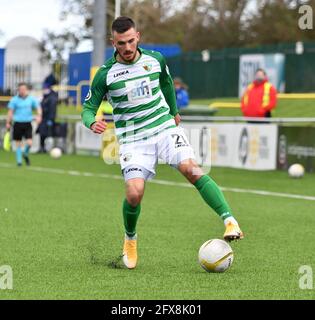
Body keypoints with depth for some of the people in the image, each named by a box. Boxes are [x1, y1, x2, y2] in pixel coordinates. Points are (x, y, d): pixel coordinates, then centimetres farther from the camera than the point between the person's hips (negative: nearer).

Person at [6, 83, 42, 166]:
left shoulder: (31, 99, 3)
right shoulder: (14, 100, 0)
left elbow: (38, 108, 2)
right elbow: (10, 111, 3)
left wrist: (39, 115, -18)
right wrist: (8, 123, -2)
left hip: (27, 124, 1)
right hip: (18, 124, -1)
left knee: (29, 143, -9)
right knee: (18, 143, 3)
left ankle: (25, 154, 22)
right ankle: (19, 160, 16)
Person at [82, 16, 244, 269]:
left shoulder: (155, 59, 2)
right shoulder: (105, 74, -6)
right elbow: (88, 108, 0)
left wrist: (174, 111, 34)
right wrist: (92, 123, -23)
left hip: (165, 128, 2)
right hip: (133, 140, -1)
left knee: (192, 170, -23)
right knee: (134, 193, -17)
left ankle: (230, 222, -29)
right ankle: (130, 239, 14)